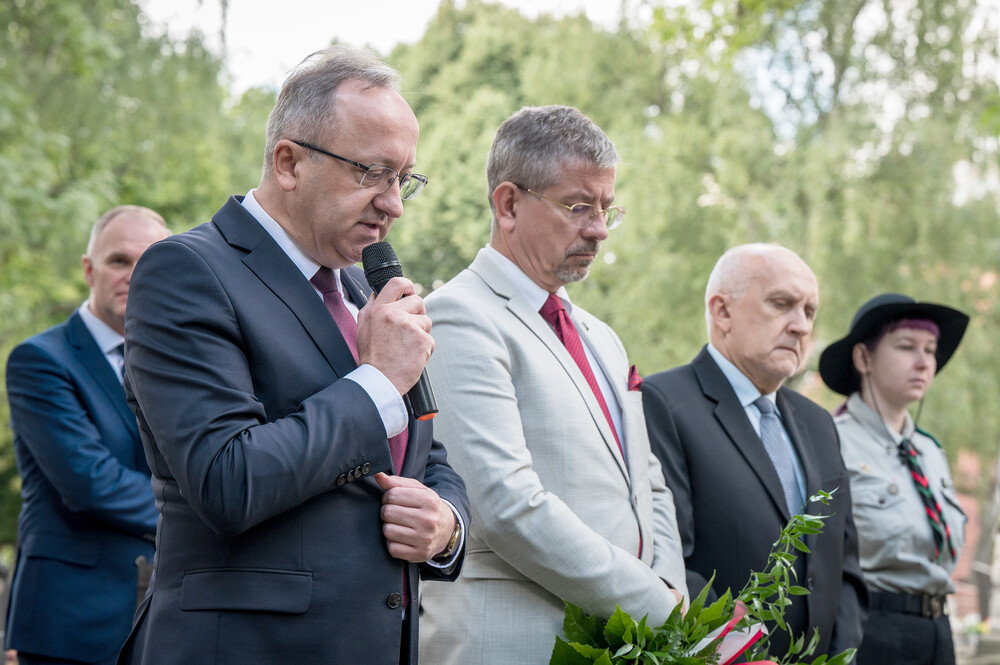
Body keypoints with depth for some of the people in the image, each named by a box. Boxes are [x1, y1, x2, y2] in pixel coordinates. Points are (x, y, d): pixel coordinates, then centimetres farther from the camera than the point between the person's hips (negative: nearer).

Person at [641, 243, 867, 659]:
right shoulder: (659, 404, -10)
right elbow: (663, 570, -18)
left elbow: (844, 566, 17)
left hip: (817, 656, 7)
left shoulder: (817, 424, 17)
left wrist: (842, 655, 1)